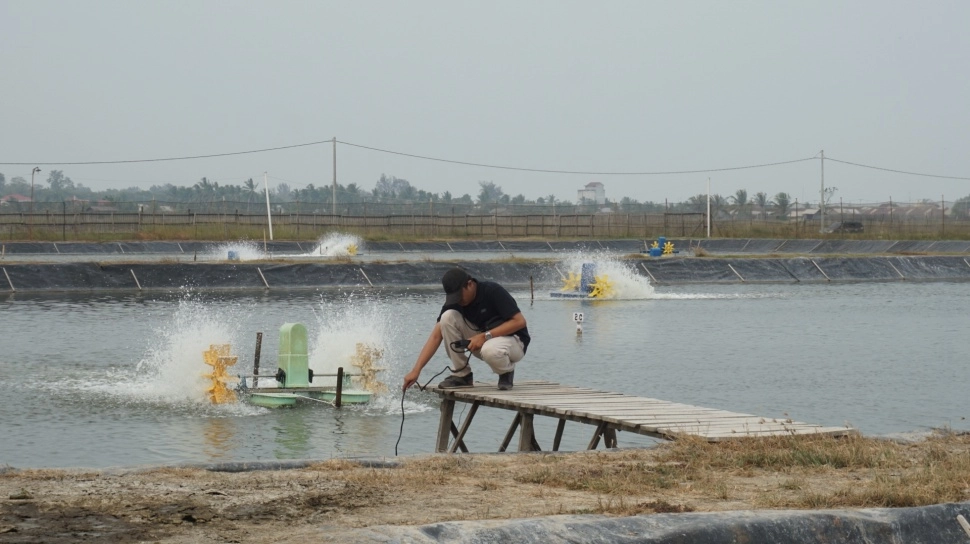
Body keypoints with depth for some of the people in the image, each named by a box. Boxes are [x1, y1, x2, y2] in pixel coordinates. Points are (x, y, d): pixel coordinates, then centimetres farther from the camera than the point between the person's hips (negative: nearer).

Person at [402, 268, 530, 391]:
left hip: (513, 340, -6)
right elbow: (435, 337, -11)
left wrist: (485, 336, -27)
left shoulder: (492, 291, -22)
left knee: (490, 350, -42)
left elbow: (519, 321, -23)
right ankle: (462, 375, -6)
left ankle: (507, 371, -4)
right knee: (448, 317, -16)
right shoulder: (453, 302, -8)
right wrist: (416, 370, -21)